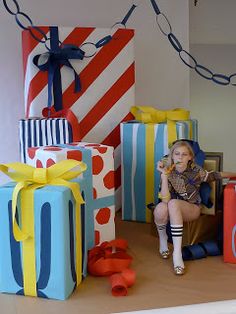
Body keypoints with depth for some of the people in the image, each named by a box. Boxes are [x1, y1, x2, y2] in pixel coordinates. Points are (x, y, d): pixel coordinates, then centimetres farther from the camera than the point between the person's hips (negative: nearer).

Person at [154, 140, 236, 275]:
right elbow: (165, 199, -24)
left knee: (173, 204, -35)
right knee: (160, 208, -35)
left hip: (193, 209, -1)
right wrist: (164, 175, -31)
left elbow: (213, 175, 6)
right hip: (175, 211, 1)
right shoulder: (168, 172, -13)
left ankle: (177, 253, -35)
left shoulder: (195, 170, -14)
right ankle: (163, 238, -3)